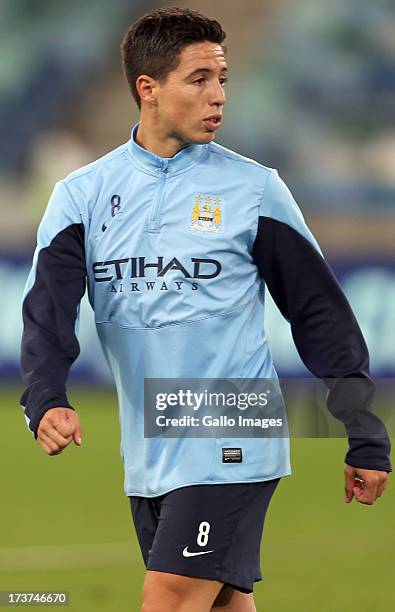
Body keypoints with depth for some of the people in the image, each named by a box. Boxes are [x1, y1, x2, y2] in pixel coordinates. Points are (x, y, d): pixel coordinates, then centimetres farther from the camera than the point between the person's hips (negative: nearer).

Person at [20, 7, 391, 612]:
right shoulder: (83, 194, 5)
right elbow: (48, 310, -4)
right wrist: (46, 401, -25)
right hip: (146, 453, 4)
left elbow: (321, 313, 3)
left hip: (230, 449, -4)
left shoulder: (254, 188, -1)